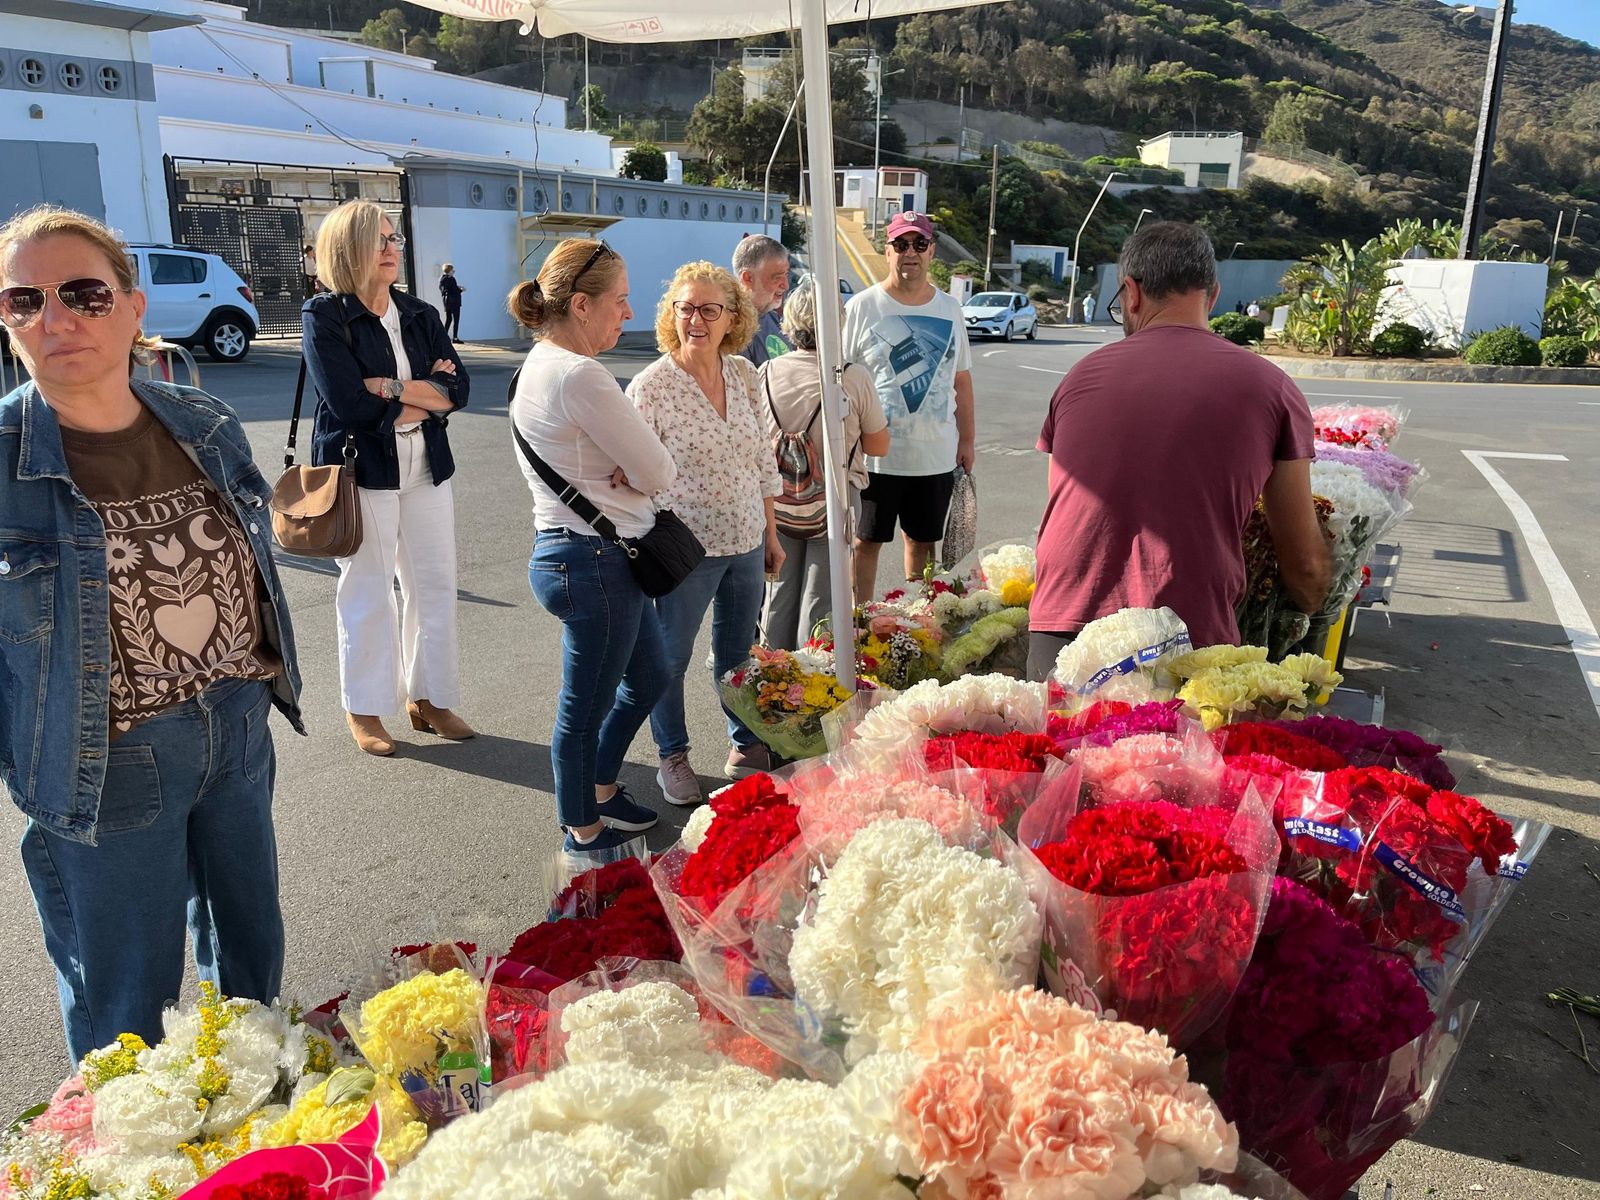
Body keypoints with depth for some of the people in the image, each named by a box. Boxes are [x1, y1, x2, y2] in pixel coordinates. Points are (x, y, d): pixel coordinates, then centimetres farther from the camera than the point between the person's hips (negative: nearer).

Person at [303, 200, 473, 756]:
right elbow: (349, 403, -17)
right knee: (366, 592, 4)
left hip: (427, 468, 5)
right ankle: (365, 709, 18)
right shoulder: (324, 315, -6)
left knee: (435, 585, 8)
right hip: (360, 469, -5)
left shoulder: (420, 314, 9)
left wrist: (392, 387, -15)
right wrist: (425, 395, -8)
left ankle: (429, 698, 22)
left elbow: (457, 388, -2)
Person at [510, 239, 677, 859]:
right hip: (595, 560, -11)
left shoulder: (538, 364, 10)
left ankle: (601, 790, 42)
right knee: (586, 708, 7)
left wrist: (621, 470, -9)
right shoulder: (580, 376, -22)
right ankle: (584, 833, 25)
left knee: (648, 678, 25)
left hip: (564, 548, 11)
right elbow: (659, 472, -17)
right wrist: (636, 470, 3)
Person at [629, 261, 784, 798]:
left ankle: (747, 745, 39)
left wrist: (770, 533, 13)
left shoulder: (744, 375, 2)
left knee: (738, 652, 21)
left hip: (746, 542, 5)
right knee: (670, 658, 11)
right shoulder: (649, 386, -14)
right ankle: (673, 758, 31)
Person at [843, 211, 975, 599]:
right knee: (867, 541, 5)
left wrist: (967, 439, 12)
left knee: (923, 541, 14)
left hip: (937, 455, 4)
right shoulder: (862, 307, -3)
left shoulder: (950, 308, 9)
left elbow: (961, 380, 15)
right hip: (875, 455, -4)